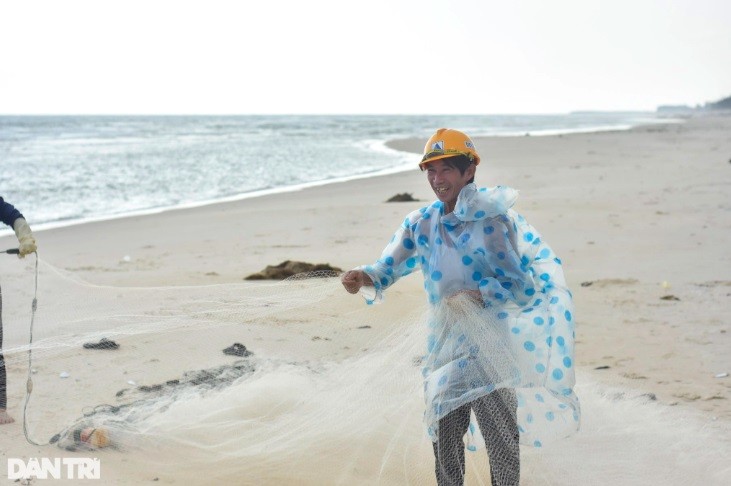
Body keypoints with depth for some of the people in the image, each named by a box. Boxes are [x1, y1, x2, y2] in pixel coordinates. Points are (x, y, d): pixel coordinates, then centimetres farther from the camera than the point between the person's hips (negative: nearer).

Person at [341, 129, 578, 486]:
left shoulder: (492, 221, -12)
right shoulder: (421, 224, 4)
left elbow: (520, 286, -15)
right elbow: (388, 268, -1)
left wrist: (477, 295, -31)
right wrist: (364, 278, -23)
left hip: (491, 348, -5)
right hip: (444, 348, 5)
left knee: (501, 441, 2)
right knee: (444, 436, 14)